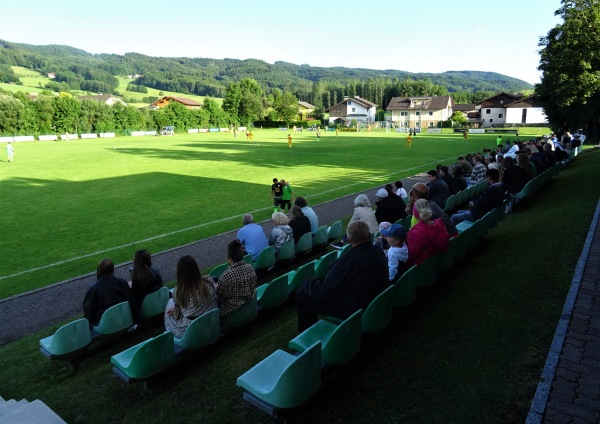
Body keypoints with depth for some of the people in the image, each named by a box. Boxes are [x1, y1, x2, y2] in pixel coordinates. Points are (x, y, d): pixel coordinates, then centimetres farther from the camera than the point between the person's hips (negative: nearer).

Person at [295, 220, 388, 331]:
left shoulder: (349, 259, -31)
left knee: (302, 294, 0)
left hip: (353, 309, -9)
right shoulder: (378, 251, -5)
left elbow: (323, 292, -23)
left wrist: (307, 283, -2)